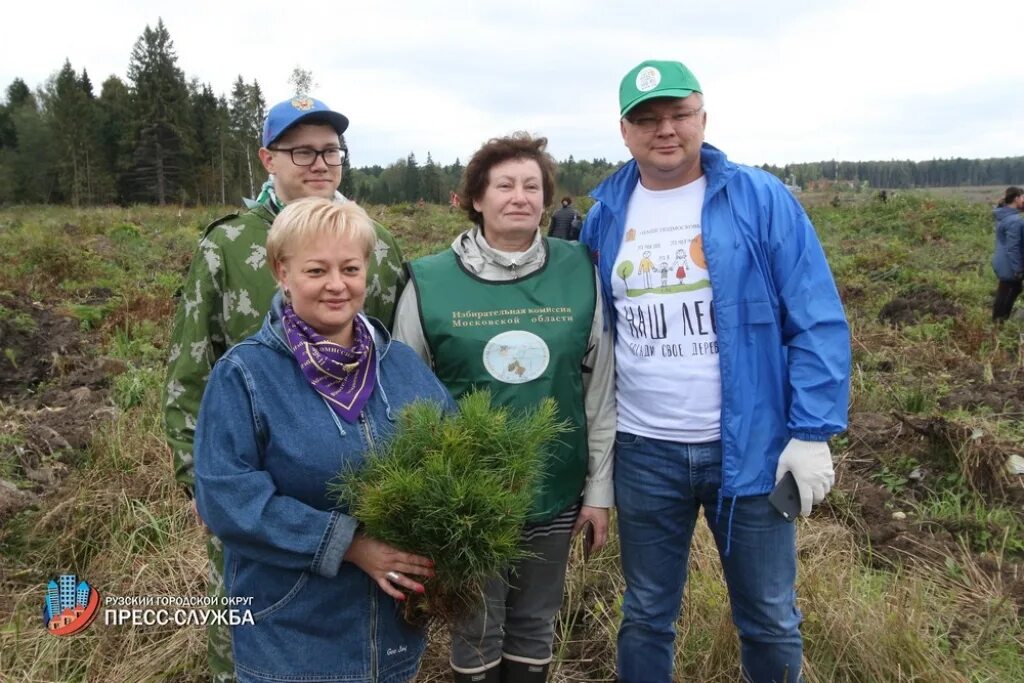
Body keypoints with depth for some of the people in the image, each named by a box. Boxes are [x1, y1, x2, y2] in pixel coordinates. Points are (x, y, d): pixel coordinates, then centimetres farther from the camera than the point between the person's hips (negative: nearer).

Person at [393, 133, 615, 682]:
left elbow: (601, 389, 1)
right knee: (476, 633, 15)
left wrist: (599, 489, 2)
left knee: (535, 627, 19)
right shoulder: (429, 282, -9)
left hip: (555, 492, 2)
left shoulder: (580, 273, -5)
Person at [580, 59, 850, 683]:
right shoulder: (606, 215, 4)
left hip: (751, 446, -2)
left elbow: (818, 321, -8)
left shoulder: (761, 199, -6)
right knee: (647, 615, 18)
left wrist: (812, 432, -13)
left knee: (771, 619, 15)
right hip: (643, 452, 3)